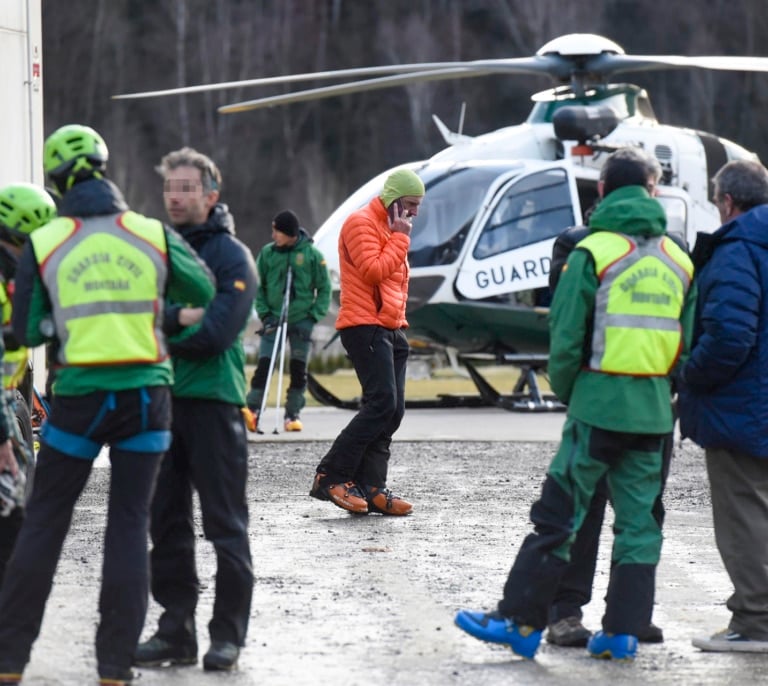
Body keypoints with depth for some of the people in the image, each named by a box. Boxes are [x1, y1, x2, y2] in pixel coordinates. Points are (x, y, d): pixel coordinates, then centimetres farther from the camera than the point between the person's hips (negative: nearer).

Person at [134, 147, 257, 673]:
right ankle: (176, 630, 15)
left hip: (213, 399, -6)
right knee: (167, 523, 8)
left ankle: (228, 634, 3)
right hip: (162, 397, 6)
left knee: (225, 524, -1)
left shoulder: (232, 256, -5)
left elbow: (217, 333, -15)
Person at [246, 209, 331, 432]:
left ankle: (293, 414, 12)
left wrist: (314, 316, -5)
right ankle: (252, 410, -10)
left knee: (298, 369, 3)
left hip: (302, 320, 0)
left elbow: (324, 289, 4)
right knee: (264, 365, -9)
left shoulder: (312, 255, -3)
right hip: (273, 319, 0)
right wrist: (264, 313, -3)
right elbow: (258, 286, 7)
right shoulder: (267, 253, -1)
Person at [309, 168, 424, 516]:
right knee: (382, 402, -18)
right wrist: (399, 238, -12)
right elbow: (374, 271, -19)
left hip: (390, 330, 10)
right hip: (365, 327, -10)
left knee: (392, 410, 2)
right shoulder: (361, 223, -7)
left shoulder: (391, 229, 23)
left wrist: (400, 320, 18)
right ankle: (330, 476, -15)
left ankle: (370, 488, 2)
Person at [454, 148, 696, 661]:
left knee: (558, 515, -1)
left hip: (600, 405, -5)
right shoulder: (679, 261, 9)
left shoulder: (593, 253, -6)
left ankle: (521, 622, -1)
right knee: (639, 520, 9)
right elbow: (688, 339, 12)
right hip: (654, 411, 5)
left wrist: (566, 391, 7)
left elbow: (567, 335, -8)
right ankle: (624, 632, 7)